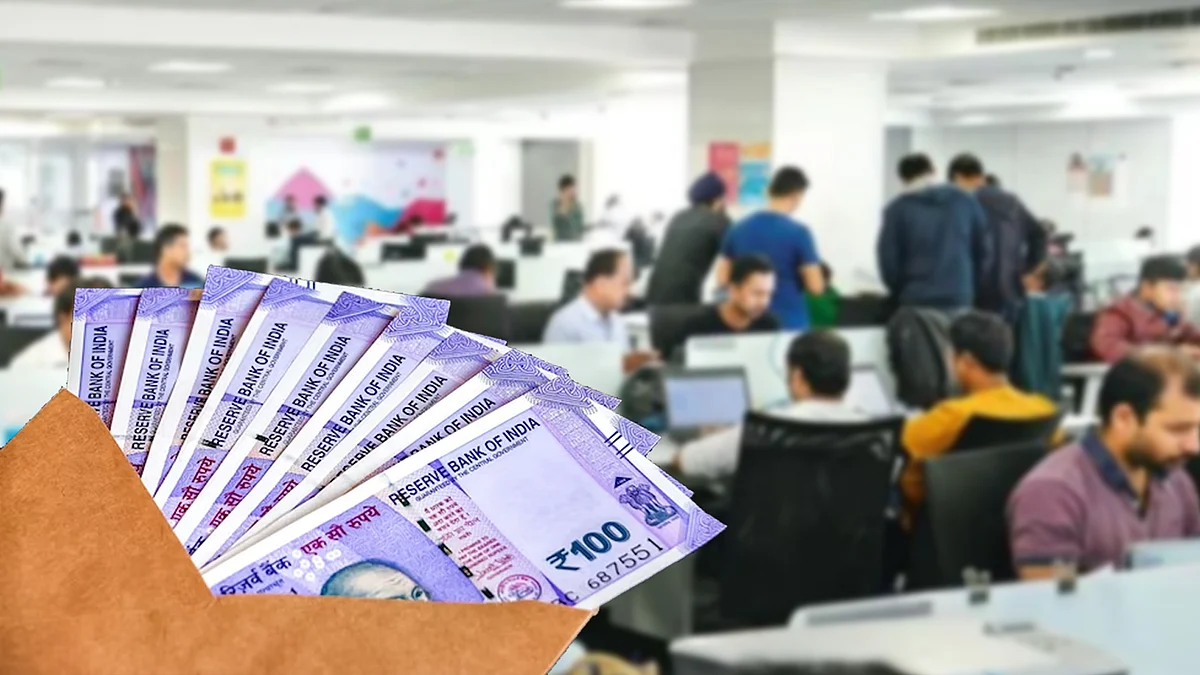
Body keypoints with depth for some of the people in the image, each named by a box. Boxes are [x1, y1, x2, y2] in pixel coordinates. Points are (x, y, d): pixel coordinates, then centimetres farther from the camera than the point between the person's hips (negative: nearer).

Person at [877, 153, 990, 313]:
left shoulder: (898, 209, -1)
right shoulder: (966, 201, 9)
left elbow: (888, 258, 0)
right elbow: (982, 251, 12)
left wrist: (900, 294, 15)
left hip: (917, 301, -2)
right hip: (959, 298, 2)